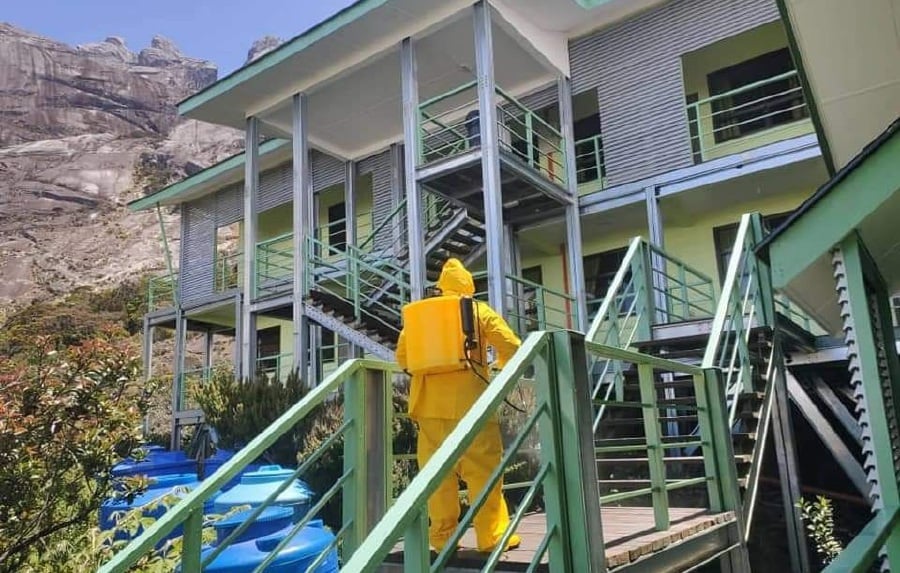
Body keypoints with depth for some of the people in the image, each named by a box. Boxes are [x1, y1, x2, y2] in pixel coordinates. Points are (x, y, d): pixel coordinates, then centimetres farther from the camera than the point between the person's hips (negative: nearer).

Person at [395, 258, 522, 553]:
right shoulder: (480, 311, 7)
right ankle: (493, 536, 7)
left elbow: (402, 357, 13)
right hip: (469, 401, -2)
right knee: (483, 470, 4)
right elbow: (512, 349, 2)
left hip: (429, 404, 3)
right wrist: (500, 365, 22)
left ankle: (442, 538, 11)